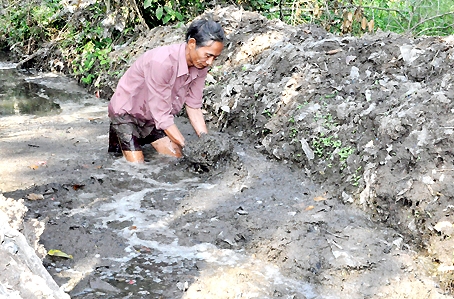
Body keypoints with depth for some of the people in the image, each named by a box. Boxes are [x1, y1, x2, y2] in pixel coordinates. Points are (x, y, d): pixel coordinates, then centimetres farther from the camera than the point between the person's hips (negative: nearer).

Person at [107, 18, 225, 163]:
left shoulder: (200, 65, -15)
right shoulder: (162, 62, -36)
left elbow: (193, 106, -7)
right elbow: (162, 115, -31)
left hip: (153, 117, 7)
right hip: (127, 112, -7)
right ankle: (118, 138, 15)